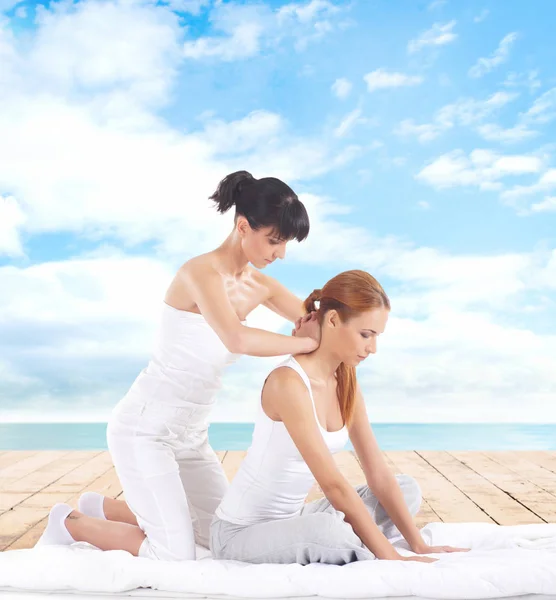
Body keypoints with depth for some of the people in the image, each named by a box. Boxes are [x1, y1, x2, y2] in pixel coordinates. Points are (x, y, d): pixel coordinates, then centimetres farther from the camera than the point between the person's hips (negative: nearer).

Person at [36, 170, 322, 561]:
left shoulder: (260, 284, 3)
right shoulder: (202, 271, -21)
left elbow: (321, 324, 6)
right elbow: (238, 340, -38)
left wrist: (316, 328, -17)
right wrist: (306, 343, -26)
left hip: (190, 434, 9)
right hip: (145, 428, -8)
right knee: (176, 556, -8)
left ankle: (103, 508, 26)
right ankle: (70, 524, 14)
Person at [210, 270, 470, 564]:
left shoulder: (346, 382, 0)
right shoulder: (289, 382, -26)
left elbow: (378, 474, 0)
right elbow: (333, 485, -29)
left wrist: (418, 544, -4)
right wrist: (389, 555, -25)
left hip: (294, 519, 8)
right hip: (242, 530, -8)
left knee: (408, 489, 4)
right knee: (329, 530, -38)